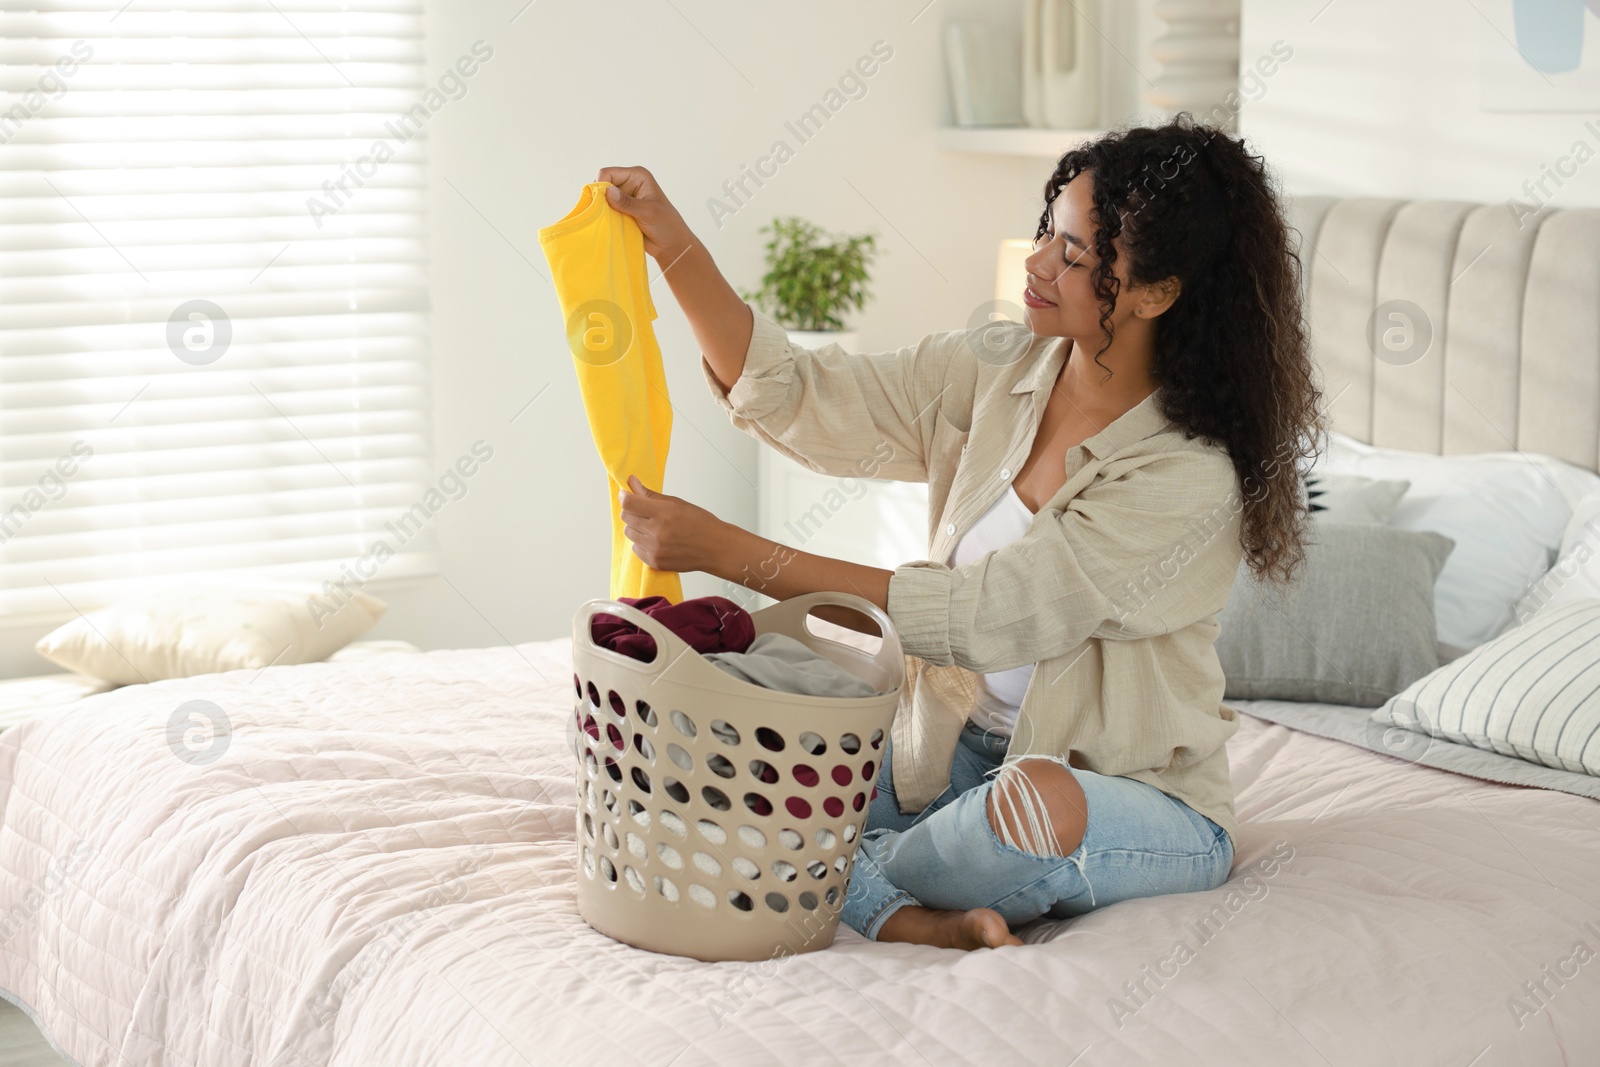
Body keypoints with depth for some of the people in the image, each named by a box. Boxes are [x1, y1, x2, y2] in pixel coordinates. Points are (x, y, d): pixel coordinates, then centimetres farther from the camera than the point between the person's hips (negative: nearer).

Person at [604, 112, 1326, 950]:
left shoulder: (1190, 480, -23)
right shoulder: (994, 371, -2)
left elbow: (967, 617, -27)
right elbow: (798, 403, -4)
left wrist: (724, 551, -29)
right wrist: (671, 243, -16)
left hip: (1135, 805, -6)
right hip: (962, 756, 6)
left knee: (1035, 799, -40)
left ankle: (854, 884, -11)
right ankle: (912, 920, -25)